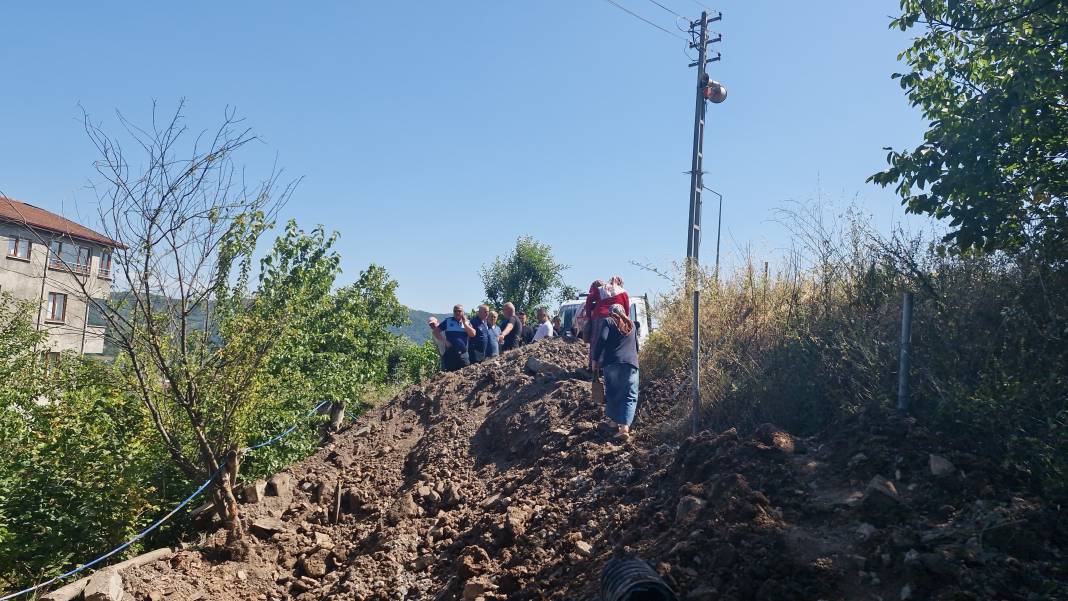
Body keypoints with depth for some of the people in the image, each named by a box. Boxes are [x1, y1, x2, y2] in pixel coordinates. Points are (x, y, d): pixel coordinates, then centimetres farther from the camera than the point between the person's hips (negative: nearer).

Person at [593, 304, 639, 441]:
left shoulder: (607, 321, 10)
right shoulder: (631, 324, 24)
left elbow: (602, 340, -6)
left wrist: (595, 359, -1)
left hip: (612, 363, -2)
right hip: (631, 363, 2)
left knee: (612, 393, 13)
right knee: (630, 396, -1)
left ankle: (615, 422, 18)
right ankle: (624, 427, -17)